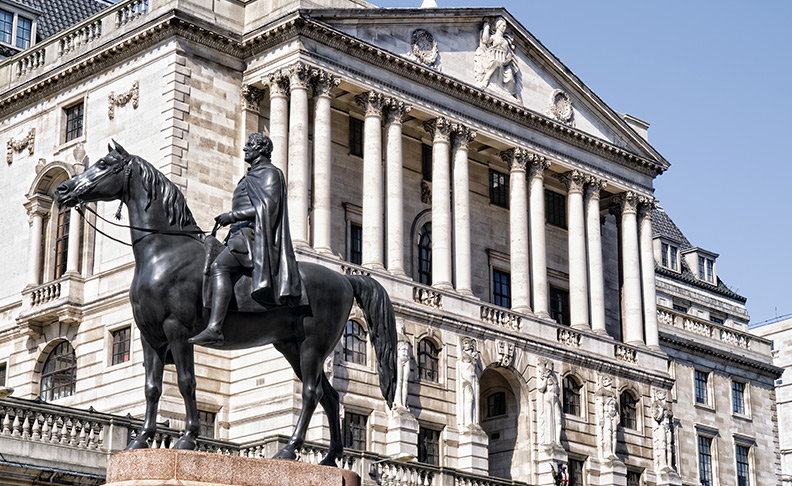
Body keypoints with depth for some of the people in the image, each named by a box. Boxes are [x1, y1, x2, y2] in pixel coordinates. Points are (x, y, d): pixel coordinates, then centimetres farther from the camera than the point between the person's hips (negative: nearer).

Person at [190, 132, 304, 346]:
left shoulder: (269, 172, -2)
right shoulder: (253, 176, 28)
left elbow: (268, 207, -16)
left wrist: (234, 215, -18)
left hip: (253, 235, -11)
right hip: (241, 235, 11)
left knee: (219, 266, -30)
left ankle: (214, 328, -44)